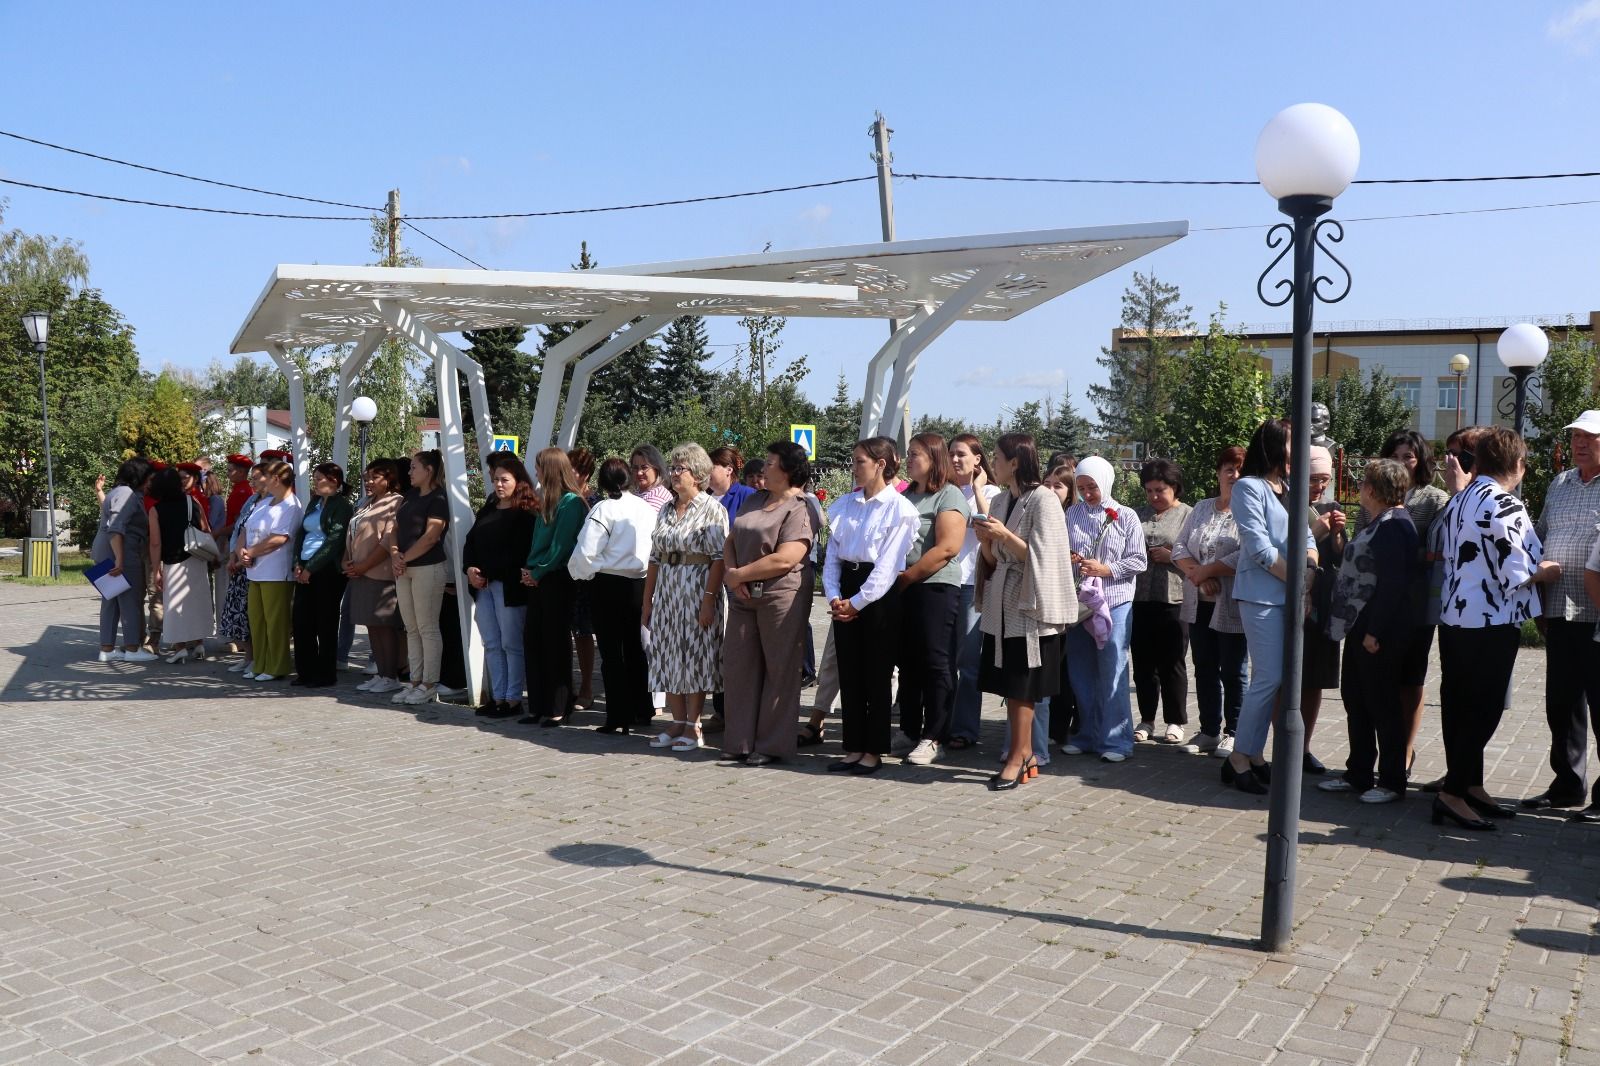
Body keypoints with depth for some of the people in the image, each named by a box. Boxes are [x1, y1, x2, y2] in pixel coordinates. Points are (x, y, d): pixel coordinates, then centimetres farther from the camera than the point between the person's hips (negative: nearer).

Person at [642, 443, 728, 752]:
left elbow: (719, 558, -13)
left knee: (695, 658, -1)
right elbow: (655, 558, 15)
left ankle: (693, 727, 7)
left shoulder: (712, 509, -6)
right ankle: (678, 723, 16)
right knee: (668, 659, 7)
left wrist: (709, 599, -21)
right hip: (666, 593, 6)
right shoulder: (666, 511, 14)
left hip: (697, 591, -6)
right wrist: (647, 602, 12)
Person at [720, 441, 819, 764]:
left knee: (779, 671, 0)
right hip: (744, 597, 8)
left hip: (781, 597, -8)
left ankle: (772, 745, 9)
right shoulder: (753, 501, 15)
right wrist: (732, 575, -5)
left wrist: (739, 575, -13)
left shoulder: (800, 510, -11)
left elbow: (785, 560, -21)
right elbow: (731, 541, 13)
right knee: (738, 667, 9)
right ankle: (740, 741, 18)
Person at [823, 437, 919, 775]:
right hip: (846, 597, 6)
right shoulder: (844, 505, 12)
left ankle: (874, 751, 12)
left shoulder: (899, 508, -7)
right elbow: (832, 556, 9)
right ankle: (853, 748, 17)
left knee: (876, 675, 2)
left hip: (880, 597, -6)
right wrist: (834, 596, -5)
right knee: (848, 674, 8)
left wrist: (857, 602, -14)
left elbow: (888, 566, -13)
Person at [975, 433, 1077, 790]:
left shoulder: (1043, 500, -10)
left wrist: (1005, 535, -21)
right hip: (1002, 607, 7)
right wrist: (986, 541, -5)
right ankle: (1025, 757, 16)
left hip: (1029, 607, -7)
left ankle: (1017, 757, 4)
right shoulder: (1002, 501, 11)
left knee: (1021, 688, -3)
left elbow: (1041, 557, -15)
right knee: (1011, 687, 8)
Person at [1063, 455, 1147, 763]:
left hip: (1114, 602, -4)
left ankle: (1115, 739, 4)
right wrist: (1066, 559, -8)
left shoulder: (1126, 517, 0)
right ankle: (1087, 734, 20)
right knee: (1081, 672, 8)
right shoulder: (1072, 513, 8)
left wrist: (1105, 569, -13)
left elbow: (1139, 562, -3)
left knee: (1112, 673, -3)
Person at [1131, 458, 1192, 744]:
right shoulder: (1139, 515, 14)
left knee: (1172, 664, 5)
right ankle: (1147, 720, 20)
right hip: (1140, 599, 4)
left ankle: (1175, 721, 16)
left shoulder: (1188, 516, 1)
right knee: (1143, 663, 9)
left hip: (1174, 600, -4)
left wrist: (1171, 556, -15)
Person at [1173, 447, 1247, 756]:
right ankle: (1209, 732, 23)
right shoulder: (1201, 508, 12)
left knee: (1232, 672, 4)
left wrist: (1206, 570, -15)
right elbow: (1180, 548, 6)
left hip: (1232, 607, -6)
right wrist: (1199, 575, -11)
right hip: (1200, 604, 6)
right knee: (1204, 670, 12)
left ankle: (1232, 734, 16)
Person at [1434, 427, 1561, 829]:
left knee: (1460, 706, 12)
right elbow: (1515, 573, -17)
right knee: (1484, 709, -2)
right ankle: (1453, 793, -1)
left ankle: (1471, 786, 22)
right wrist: (1546, 571, 1)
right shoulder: (1505, 506, -16)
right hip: (1491, 624, -9)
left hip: (1454, 619, 9)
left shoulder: (1458, 501, 11)